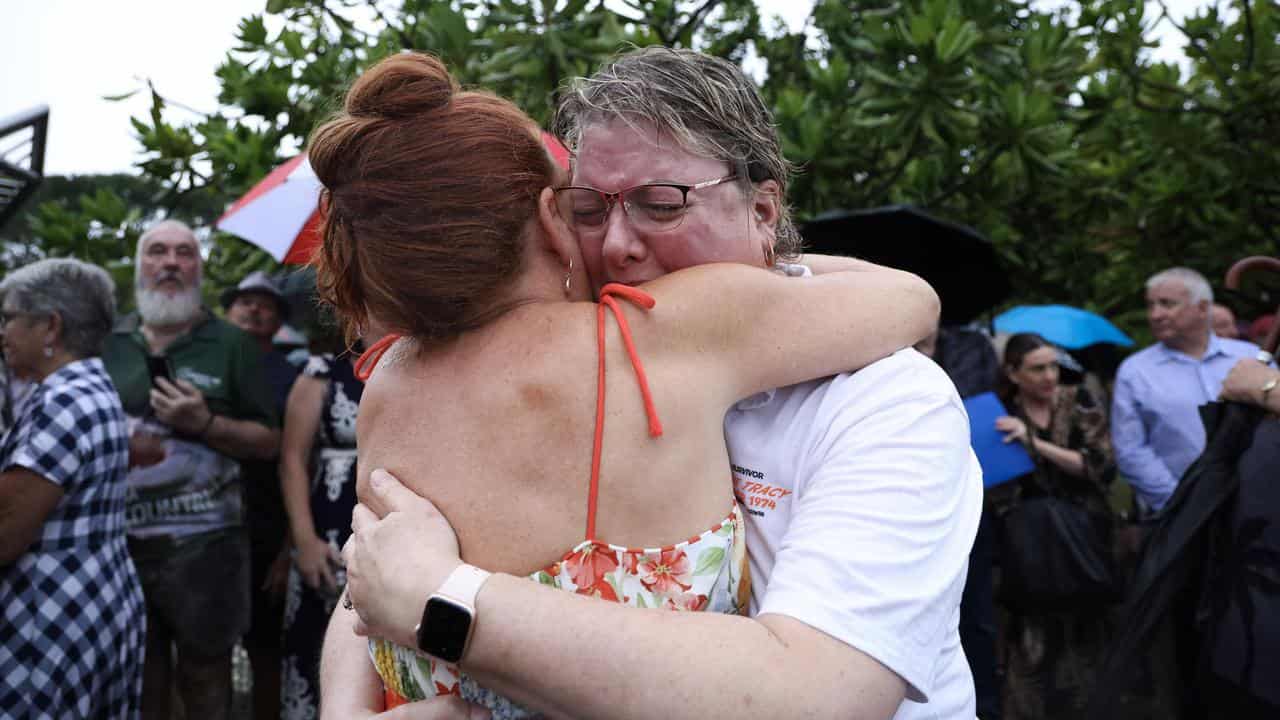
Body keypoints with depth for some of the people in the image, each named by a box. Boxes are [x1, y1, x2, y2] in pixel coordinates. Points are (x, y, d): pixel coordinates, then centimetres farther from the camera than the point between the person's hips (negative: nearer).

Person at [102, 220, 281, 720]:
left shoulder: (231, 343, 2)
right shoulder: (109, 342, 10)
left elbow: (269, 442, 1)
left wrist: (204, 422, -15)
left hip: (204, 542, -3)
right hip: (120, 540, 3)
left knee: (205, 677, 7)